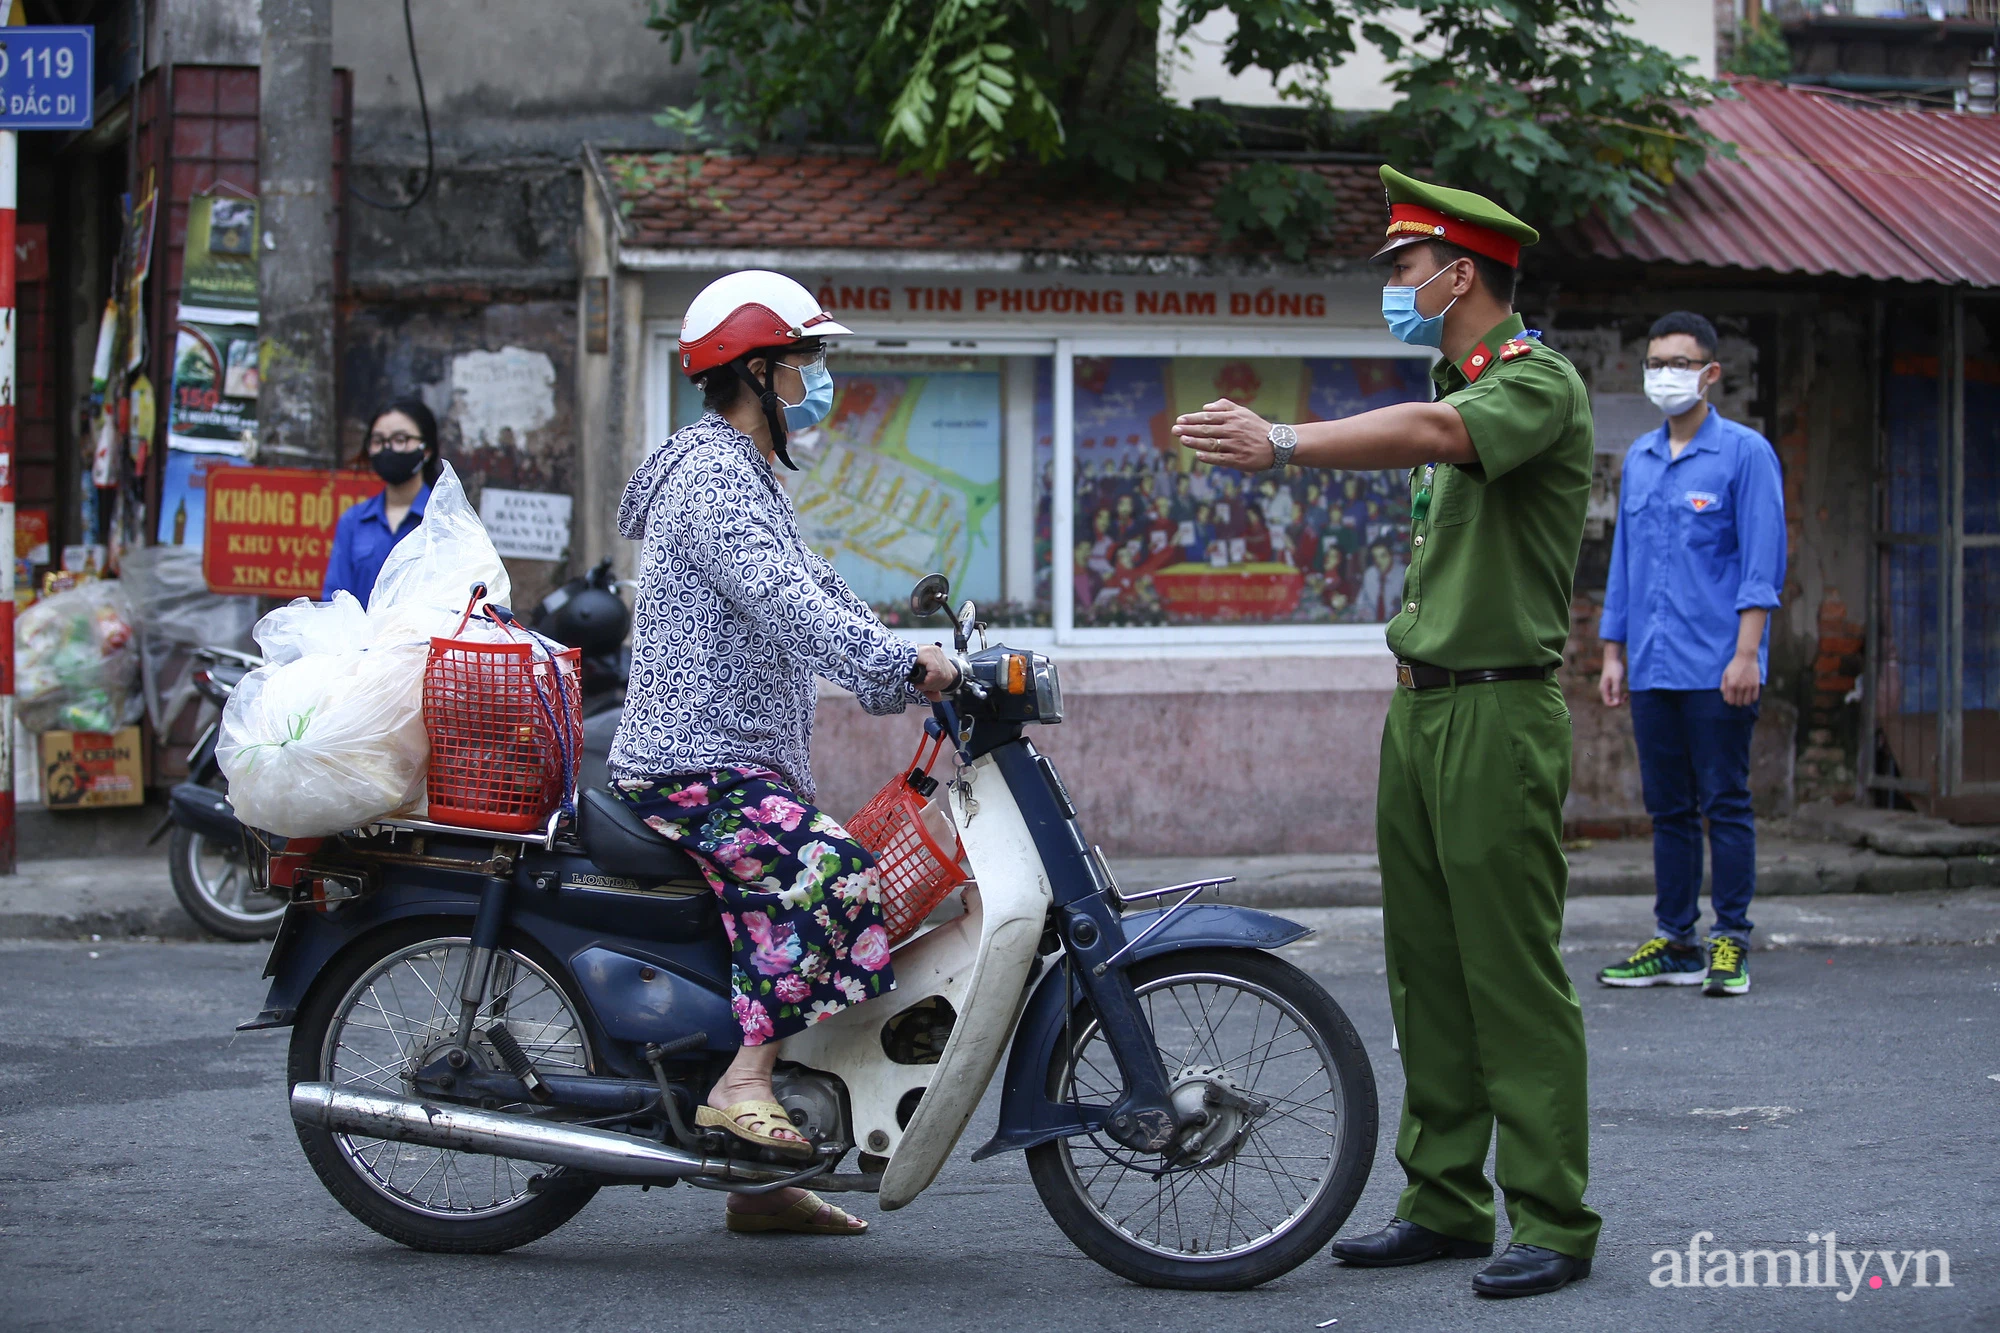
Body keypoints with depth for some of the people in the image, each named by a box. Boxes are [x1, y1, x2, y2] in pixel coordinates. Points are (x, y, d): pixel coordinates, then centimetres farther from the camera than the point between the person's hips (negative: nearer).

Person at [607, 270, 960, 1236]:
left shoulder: (749, 479, 23)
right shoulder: (710, 475, -11)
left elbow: (818, 599, 22)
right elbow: (783, 602, -25)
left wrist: (918, 681, 10)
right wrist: (905, 664, -31)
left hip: (748, 764, 11)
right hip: (696, 768, -11)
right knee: (834, 877, -31)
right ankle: (744, 1082, -28)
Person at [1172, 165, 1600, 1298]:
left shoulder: (1541, 381, -12)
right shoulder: (1456, 385, 18)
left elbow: (1426, 435, -31)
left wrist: (1283, 444, -39)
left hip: (1499, 712, -9)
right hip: (1420, 701, 9)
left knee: (1514, 974, -9)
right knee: (1427, 968, 11)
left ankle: (1556, 1225, -4)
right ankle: (1447, 1204, 18)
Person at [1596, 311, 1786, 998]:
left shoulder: (1744, 453, -3)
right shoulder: (1639, 458, 15)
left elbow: (1762, 563, -8)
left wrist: (1746, 654, -15)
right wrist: (1613, 652, 14)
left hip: (1717, 670, -6)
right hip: (1653, 670, 6)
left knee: (1725, 806, -2)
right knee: (1668, 809, 9)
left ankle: (1731, 944, 4)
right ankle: (1675, 943, 15)